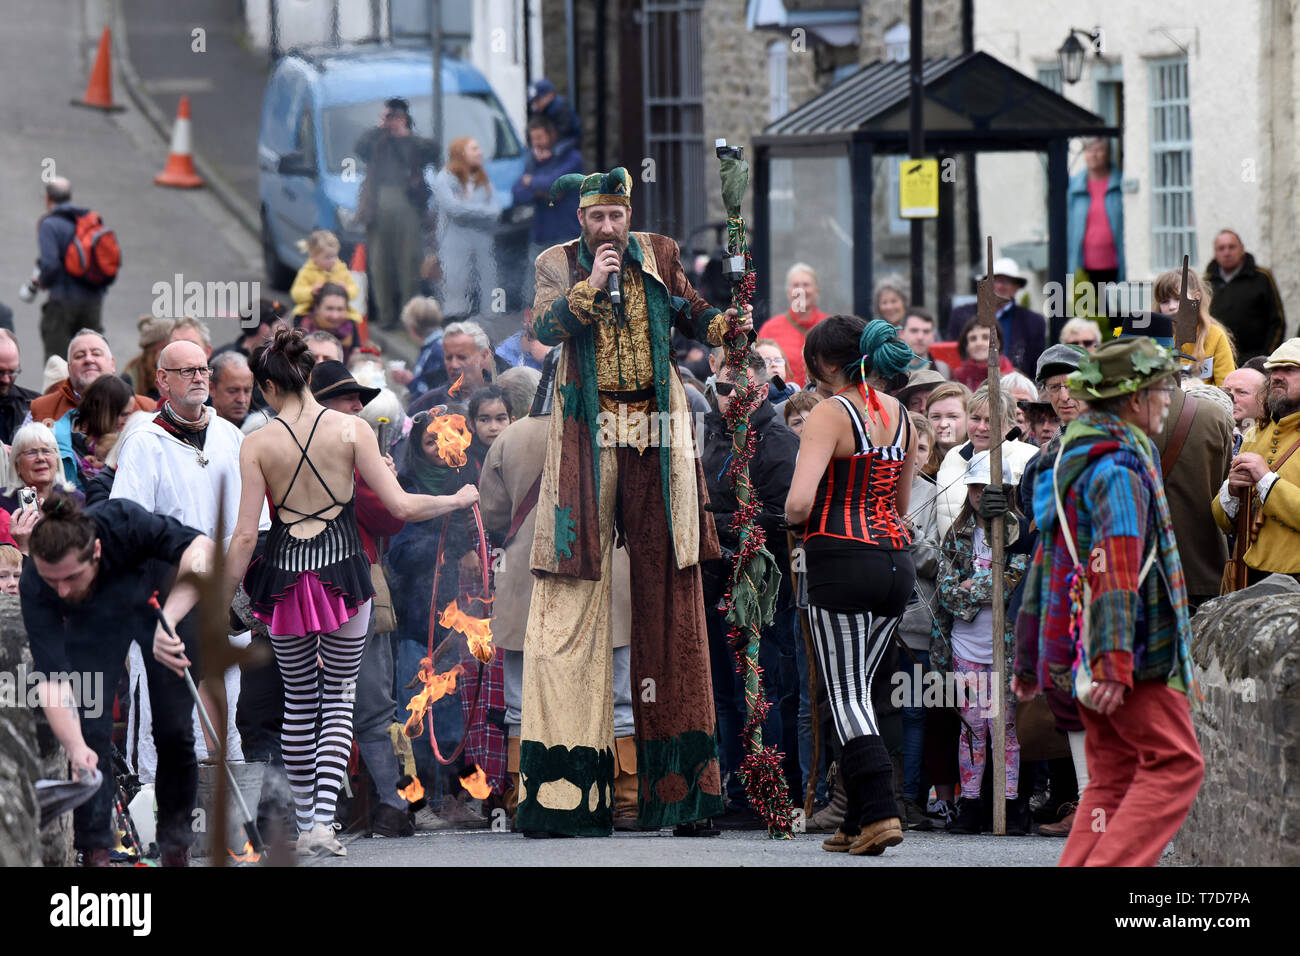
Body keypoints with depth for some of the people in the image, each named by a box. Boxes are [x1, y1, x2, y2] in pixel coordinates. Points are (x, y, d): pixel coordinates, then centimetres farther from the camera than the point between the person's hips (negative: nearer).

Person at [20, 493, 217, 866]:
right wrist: (75, 747, -50)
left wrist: (169, 620, -63)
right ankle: (95, 849, -4)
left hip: (167, 600, -1)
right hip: (92, 622, 1)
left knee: (174, 730, -2)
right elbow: (52, 680, -36)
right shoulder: (34, 588, -35)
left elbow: (201, 549, -51)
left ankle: (176, 842, 15)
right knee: (89, 731, -12)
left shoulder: (122, 523, -41)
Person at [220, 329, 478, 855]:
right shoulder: (351, 430, -7)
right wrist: (458, 500, 9)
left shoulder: (257, 444, -7)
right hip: (343, 577, -1)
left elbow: (244, 536, -7)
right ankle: (323, 818, -8)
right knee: (338, 698, 10)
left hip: (284, 581, 1)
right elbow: (400, 505, -9)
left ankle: (305, 819, 24)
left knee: (299, 698, 18)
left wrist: (222, 604, 3)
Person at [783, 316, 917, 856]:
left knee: (846, 696, -3)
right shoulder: (900, 416, 13)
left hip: (842, 561, -7)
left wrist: (795, 520, 2)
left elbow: (799, 502, -18)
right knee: (856, 691, 13)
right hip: (895, 560, 7)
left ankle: (881, 812, -15)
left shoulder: (831, 413, -9)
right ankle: (858, 823, 11)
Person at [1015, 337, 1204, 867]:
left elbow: (1044, 564, 25)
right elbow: (1116, 567, -25)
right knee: (1175, 766, -7)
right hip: (1129, 651, -10)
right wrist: (1113, 663, -33)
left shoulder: (1071, 461, 19)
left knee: (1113, 777, 10)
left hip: (1081, 653, 10)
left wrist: (1028, 659, 30)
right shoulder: (1119, 468, -14)